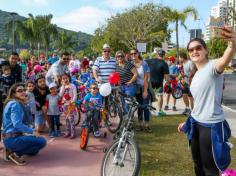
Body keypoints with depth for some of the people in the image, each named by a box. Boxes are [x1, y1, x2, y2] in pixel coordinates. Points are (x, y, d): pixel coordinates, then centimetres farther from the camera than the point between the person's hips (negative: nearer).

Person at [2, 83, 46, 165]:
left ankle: (11, 150, 12)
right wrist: (32, 131, -14)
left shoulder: (12, 103, 16)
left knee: (34, 151, 25)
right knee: (42, 141, -13)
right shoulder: (15, 104, -15)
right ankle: (15, 153, -9)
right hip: (12, 138, -10)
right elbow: (17, 124, -24)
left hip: (10, 137, 10)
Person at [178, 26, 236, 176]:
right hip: (196, 124, 9)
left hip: (212, 125, -8)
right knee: (198, 164, 22)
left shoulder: (213, 66, -15)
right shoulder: (196, 75, 12)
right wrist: (188, 122, 23)